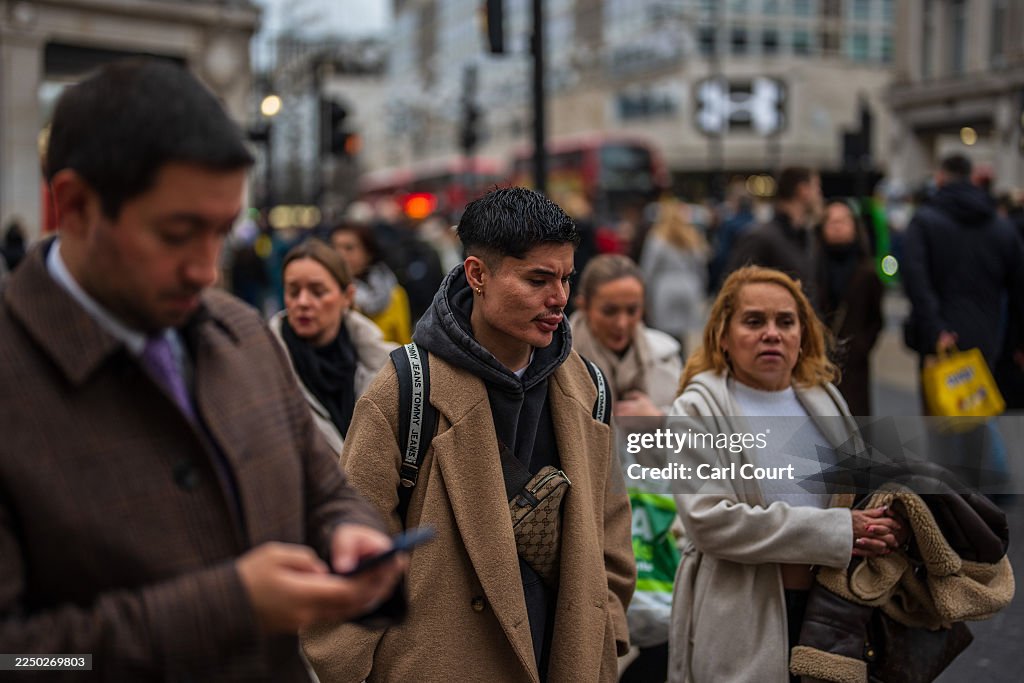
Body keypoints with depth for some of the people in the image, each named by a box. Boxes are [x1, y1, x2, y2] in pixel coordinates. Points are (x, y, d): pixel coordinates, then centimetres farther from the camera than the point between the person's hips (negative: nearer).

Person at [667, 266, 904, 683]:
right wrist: (838, 531, -20)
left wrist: (878, 530, -7)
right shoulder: (699, 411, -7)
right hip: (743, 621, -5)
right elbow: (709, 520, -19)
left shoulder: (824, 399, 10)